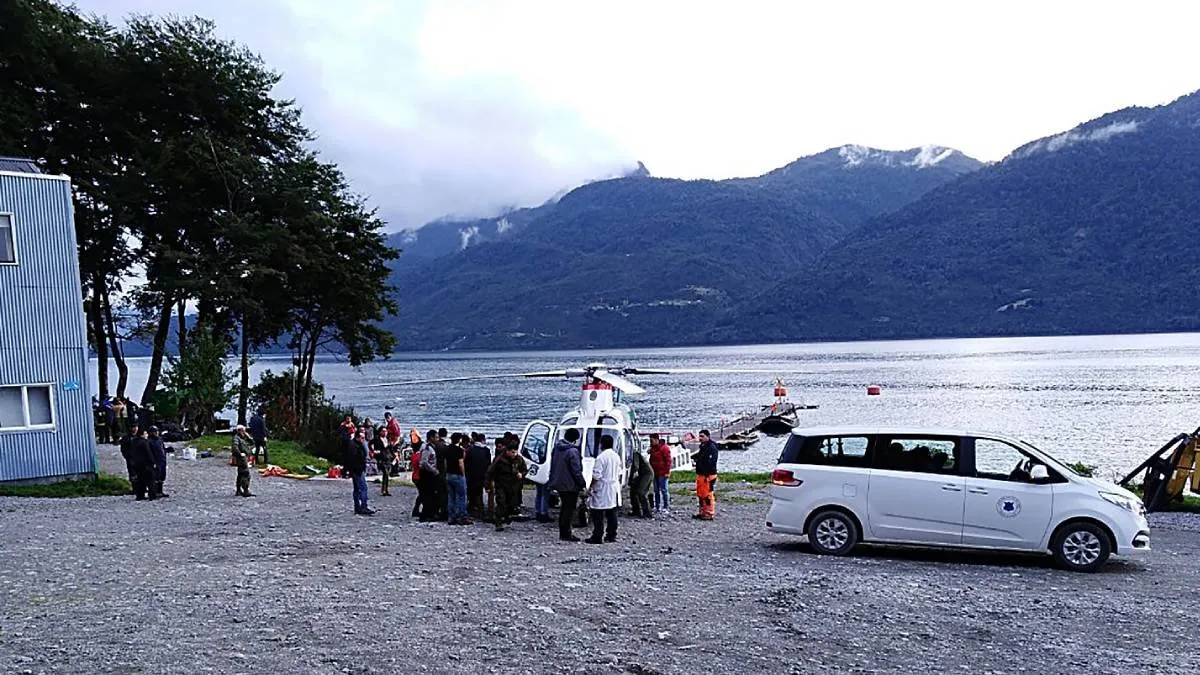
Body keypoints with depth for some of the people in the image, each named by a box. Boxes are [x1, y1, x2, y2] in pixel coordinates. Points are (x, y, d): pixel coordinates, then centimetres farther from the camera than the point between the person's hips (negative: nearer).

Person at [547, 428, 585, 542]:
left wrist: (553, 479, 25)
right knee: (569, 509, -1)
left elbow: (552, 465, 17)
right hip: (570, 485, -8)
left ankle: (563, 533, 21)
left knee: (564, 508, 17)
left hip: (559, 484, 8)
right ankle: (566, 534, 1)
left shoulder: (556, 448, 7)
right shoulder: (572, 451, -21)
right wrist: (582, 483, -9)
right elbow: (576, 470, -19)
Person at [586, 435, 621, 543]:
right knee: (612, 514, 11)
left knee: (598, 514, -3)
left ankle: (597, 537, -4)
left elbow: (596, 475, -17)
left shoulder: (601, 457, -16)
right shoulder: (616, 456, 10)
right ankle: (611, 535, 14)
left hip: (602, 490, -8)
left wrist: (590, 488, -9)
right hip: (614, 489, 8)